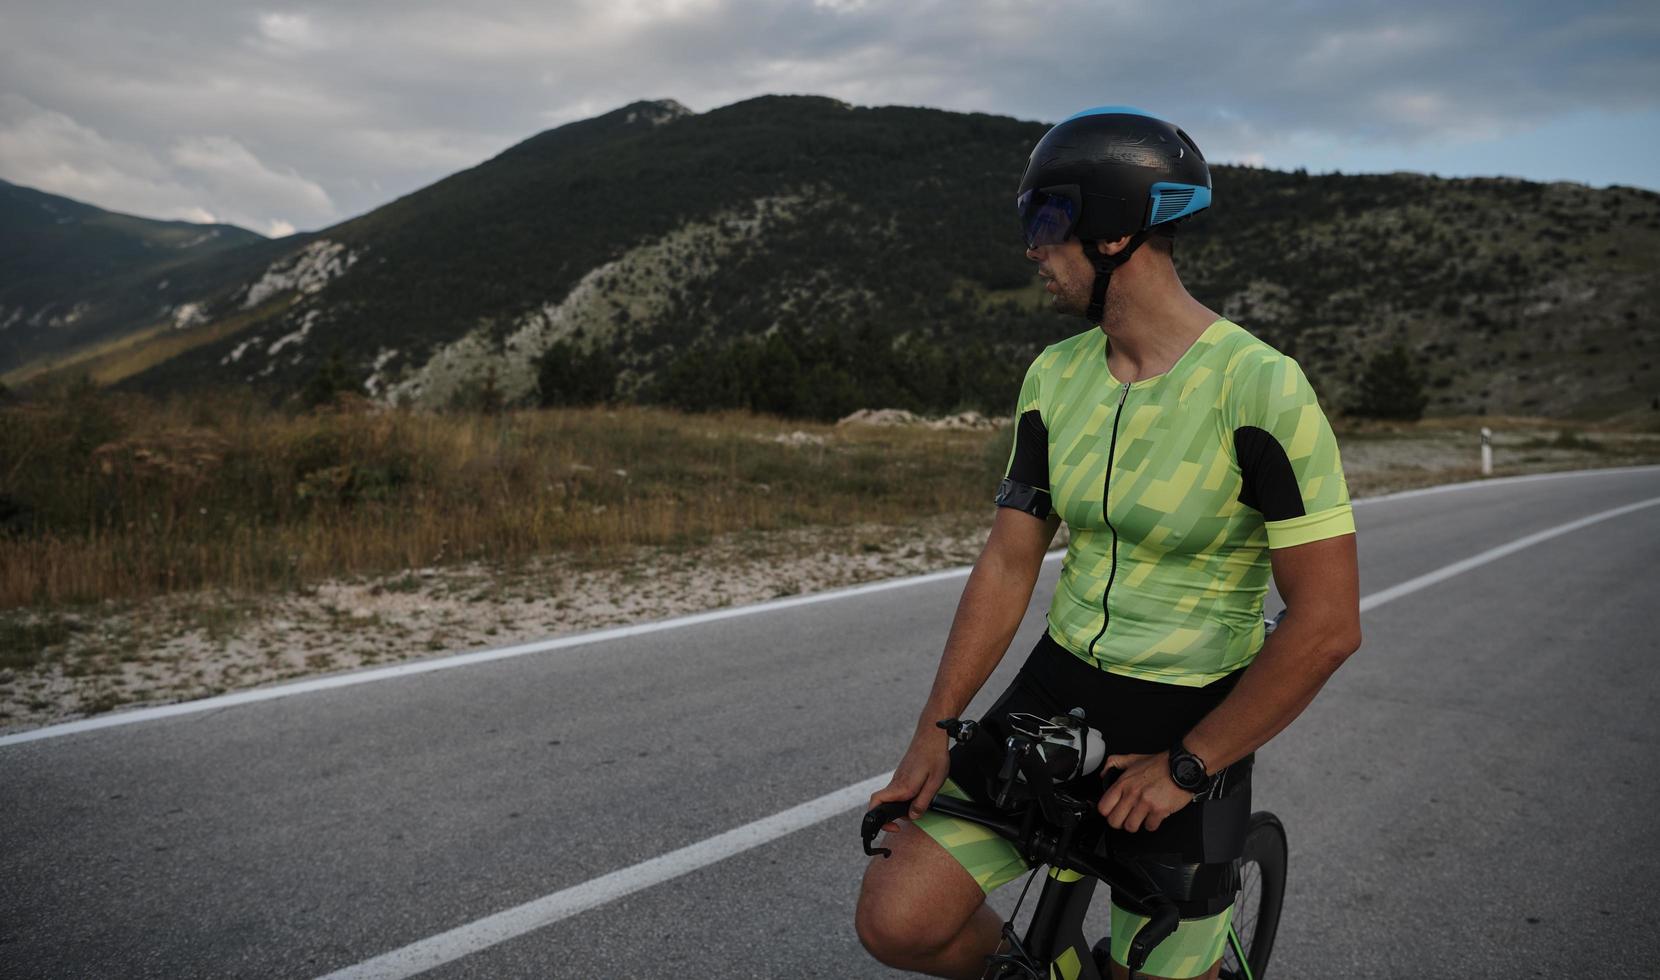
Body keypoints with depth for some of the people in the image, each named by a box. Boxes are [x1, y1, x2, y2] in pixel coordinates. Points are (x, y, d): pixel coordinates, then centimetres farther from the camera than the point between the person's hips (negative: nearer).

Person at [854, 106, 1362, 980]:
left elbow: (1326, 623, -18)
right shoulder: (1054, 378, 0)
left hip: (1188, 726, -4)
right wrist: (934, 731, -1)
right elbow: (1008, 562, 3)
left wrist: (1185, 769, -13)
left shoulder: (1259, 387, -18)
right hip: (1055, 693, 5)